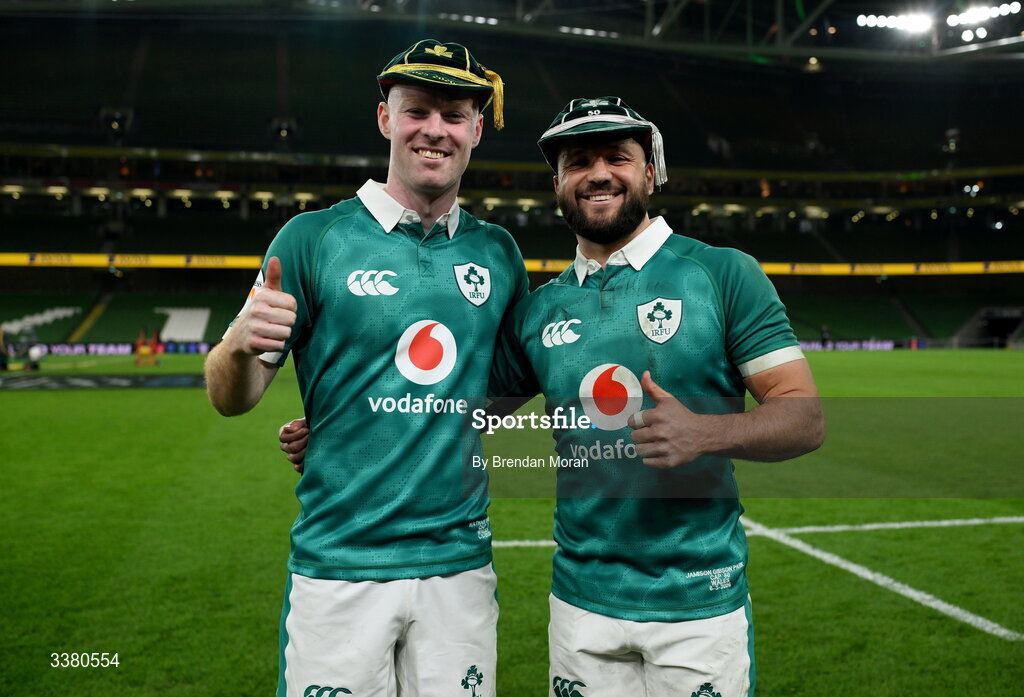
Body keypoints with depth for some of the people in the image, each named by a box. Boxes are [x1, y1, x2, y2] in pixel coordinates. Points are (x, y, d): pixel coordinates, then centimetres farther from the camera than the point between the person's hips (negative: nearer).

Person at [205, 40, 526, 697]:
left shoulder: (498, 250, 6)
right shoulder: (314, 236, -4)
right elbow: (232, 398, -4)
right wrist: (241, 346, -24)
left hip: (461, 562, 3)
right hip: (339, 564, -3)